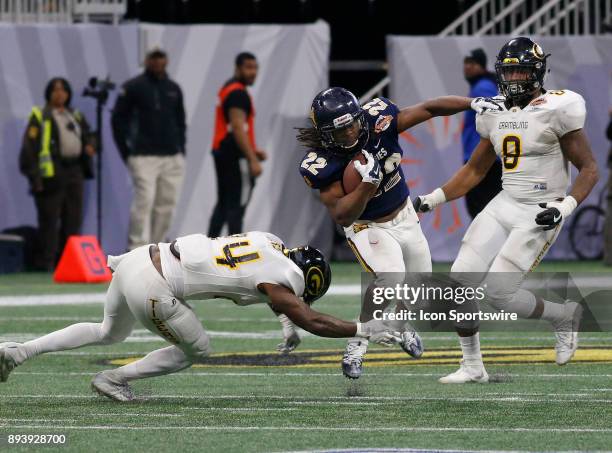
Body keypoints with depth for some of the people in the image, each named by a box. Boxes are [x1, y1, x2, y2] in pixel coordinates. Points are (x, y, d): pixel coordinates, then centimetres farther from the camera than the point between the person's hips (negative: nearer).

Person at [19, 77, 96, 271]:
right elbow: (29, 147, -5)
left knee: (73, 219, 5)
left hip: (74, 170, 6)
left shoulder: (76, 116, 19)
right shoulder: (40, 117, -1)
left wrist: (89, 146, 6)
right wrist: (34, 175, -12)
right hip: (51, 173, -6)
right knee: (49, 220, -8)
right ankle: (45, 261, -5)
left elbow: (87, 136, 30)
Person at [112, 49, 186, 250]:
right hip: (144, 157, -5)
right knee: (144, 201, -14)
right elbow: (118, 120, 0)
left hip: (172, 158, 5)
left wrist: (181, 148, 12)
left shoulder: (173, 88, 13)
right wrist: (126, 153, -3)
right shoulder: (133, 87, -1)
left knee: (166, 205, 3)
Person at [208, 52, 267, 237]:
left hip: (221, 152, 10)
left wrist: (253, 151, 23)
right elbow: (238, 128, -22)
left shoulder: (228, 88, 18)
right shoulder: (238, 93, -14)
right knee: (237, 206, -9)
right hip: (235, 157, -10)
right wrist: (252, 159, -24)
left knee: (223, 204, 15)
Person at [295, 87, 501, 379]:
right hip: (367, 227, -5)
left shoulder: (377, 120, -24)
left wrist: (474, 103, -25)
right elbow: (341, 216, -32)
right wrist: (368, 183, -46)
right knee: (391, 279, -30)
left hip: (404, 217, 5)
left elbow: (429, 108, -16)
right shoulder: (322, 164, -30)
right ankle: (356, 347, -14)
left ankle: (401, 324, 51)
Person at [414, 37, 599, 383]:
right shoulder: (495, 112, 9)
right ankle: (473, 367, 11)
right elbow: (475, 170, 19)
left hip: (540, 214, -7)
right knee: (461, 281, -4)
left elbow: (590, 169, -9)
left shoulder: (557, 109, -11)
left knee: (499, 293, -15)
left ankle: (564, 317, 12)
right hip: (505, 205, 7)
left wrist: (566, 207, -23)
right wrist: (433, 199, 10)